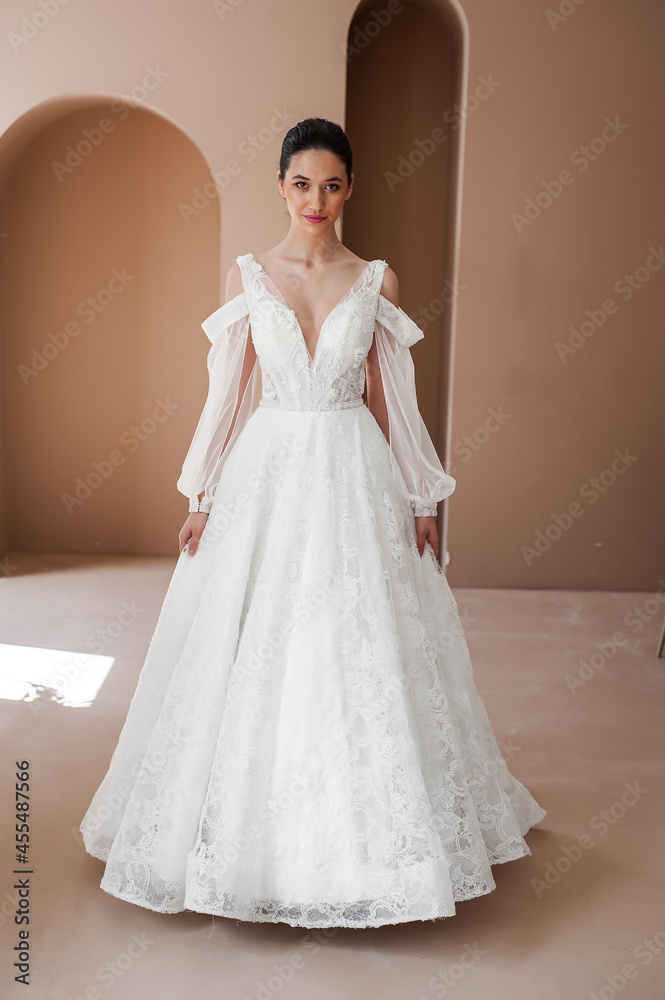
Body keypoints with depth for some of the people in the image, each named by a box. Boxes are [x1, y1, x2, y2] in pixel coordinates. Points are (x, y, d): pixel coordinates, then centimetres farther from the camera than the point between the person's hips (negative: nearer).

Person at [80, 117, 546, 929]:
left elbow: (393, 398, 7)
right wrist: (202, 498, 2)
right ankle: (253, 835, 22)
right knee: (253, 655, 2)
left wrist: (420, 500, 5)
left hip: (356, 477, 0)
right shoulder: (247, 275, 5)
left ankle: (356, 841, 21)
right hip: (267, 473, 0)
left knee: (360, 655, 2)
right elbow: (228, 392, 5)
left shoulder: (377, 282, 5)